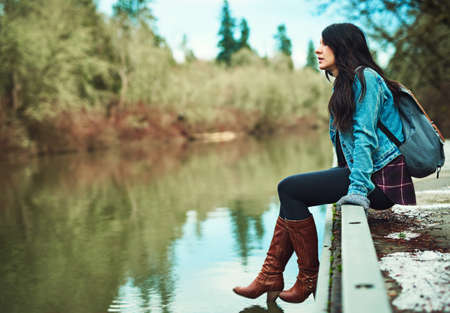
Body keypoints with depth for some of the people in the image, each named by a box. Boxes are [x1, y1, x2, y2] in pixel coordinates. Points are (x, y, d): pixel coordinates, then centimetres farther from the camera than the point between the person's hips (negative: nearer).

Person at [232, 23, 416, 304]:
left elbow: (365, 135, -20)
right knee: (290, 190, 5)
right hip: (363, 172, 10)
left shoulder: (365, 77, -11)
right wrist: (347, 179, 16)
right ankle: (271, 276, 5)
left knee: (289, 189, -11)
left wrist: (358, 187, -25)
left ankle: (310, 278, -3)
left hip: (380, 178, -10)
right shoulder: (345, 84, 19)